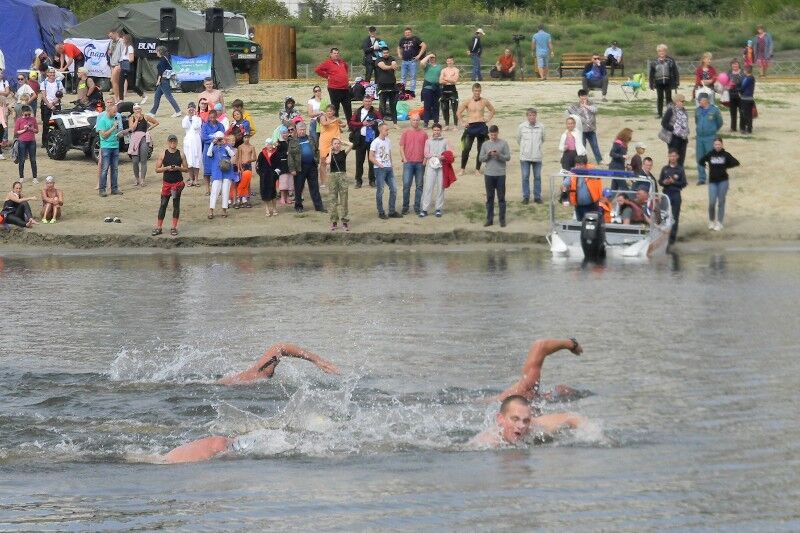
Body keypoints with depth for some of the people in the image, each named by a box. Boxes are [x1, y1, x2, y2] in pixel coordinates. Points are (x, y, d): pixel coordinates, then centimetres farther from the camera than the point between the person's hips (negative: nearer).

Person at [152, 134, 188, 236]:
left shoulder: (181, 155, 1)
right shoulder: (163, 155, 0)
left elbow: (186, 169, 4)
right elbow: (157, 169, 0)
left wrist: (178, 168, -14)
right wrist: (167, 168, -15)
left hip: (178, 182, 0)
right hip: (167, 182, 0)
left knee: (176, 204, 4)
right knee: (163, 204, 0)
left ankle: (174, 227, 11)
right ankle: (158, 227, 4)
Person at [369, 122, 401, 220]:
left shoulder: (388, 141, 11)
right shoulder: (375, 142, -9)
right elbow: (371, 157, -9)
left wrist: (391, 165, 10)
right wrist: (380, 165, -14)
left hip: (389, 168, 7)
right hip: (380, 169, -7)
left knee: (393, 189, 5)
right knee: (380, 191, -1)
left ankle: (392, 211, 12)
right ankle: (381, 212, 6)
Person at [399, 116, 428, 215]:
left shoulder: (423, 133, 9)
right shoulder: (406, 132, 5)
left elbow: (426, 148, 11)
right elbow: (401, 147, 4)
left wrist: (425, 159, 0)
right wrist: (404, 159, -6)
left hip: (420, 163, 2)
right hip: (408, 162, -2)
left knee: (419, 186, 4)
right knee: (406, 185, -6)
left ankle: (417, 207, 10)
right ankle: (405, 207, 2)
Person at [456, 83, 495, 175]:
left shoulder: (484, 101, 5)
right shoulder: (467, 102, 1)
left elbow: (492, 110, 20)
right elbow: (458, 113, 8)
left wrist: (488, 119, 8)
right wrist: (462, 123, 0)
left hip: (481, 126, 2)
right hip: (470, 126, -2)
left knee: (481, 149, 3)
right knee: (466, 148, -13)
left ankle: (477, 169, 12)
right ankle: (462, 168, -6)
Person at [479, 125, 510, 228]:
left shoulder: (503, 144, 0)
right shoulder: (485, 144, 6)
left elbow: (508, 157, -4)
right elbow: (480, 158, 5)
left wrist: (499, 155, -20)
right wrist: (488, 155, -13)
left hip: (500, 174, -2)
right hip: (488, 174, 2)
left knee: (501, 198, 3)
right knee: (489, 198, 7)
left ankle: (502, 219, 8)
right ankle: (489, 219, 12)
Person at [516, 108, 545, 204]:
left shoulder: (541, 127, -3)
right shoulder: (521, 126, -4)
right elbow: (518, 139, 11)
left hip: (537, 156, 1)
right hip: (525, 157, -1)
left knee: (537, 177, 6)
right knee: (525, 177, 1)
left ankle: (537, 196, 14)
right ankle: (526, 197, 8)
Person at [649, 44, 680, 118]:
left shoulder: (670, 61, 2)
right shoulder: (654, 62, 5)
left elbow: (676, 72, 5)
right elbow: (651, 74, 10)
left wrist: (676, 82, 0)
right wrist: (651, 84, 6)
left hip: (668, 82, -1)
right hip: (659, 83, 1)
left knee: (668, 98, -1)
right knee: (660, 98, 5)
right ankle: (660, 113, 12)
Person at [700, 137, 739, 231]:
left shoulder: (725, 155, -2)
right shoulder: (710, 154, 1)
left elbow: (736, 162, 1)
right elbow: (701, 161, 15)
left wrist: (726, 167, -2)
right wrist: (707, 166, 5)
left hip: (723, 181, -1)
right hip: (712, 181, 1)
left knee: (721, 202, 2)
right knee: (712, 202, -6)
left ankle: (719, 223, 9)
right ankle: (711, 221, 15)